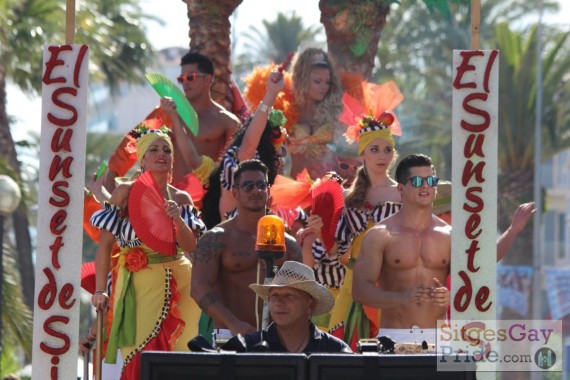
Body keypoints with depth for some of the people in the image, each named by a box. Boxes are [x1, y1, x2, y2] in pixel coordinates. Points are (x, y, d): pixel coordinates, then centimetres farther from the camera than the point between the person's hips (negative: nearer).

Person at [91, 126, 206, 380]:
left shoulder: (180, 199, 9)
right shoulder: (126, 193, 0)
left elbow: (191, 247, 3)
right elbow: (105, 244, -2)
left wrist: (177, 219, -15)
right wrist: (100, 290, -8)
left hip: (177, 284, 3)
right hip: (139, 285, -3)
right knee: (140, 359, -11)